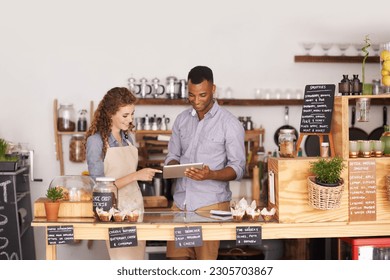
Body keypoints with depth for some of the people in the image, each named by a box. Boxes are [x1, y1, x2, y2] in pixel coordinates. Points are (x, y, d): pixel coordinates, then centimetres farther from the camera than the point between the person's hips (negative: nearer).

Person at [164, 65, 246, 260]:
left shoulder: (230, 124, -5)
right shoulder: (182, 120, 11)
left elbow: (238, 168, -5)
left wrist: (211, 175, -24)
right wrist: (173, 167, -7)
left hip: (211, 204, -4)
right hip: (181, 202, 5)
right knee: (175, 257, 6)